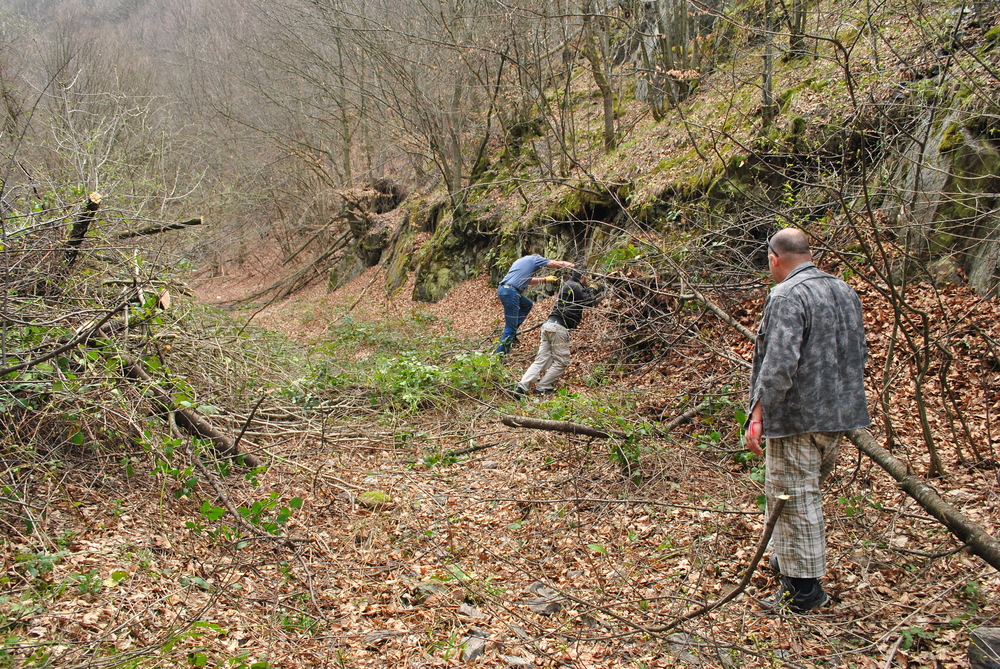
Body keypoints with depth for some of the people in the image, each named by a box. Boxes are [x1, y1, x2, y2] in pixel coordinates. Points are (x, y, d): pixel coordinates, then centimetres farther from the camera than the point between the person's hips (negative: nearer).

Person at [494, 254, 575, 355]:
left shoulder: (521, 261, 30)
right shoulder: (534, 259, 7)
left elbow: (528, 280, 36)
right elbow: (558, 264, 4)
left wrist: (545, 279, 38)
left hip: (503, 289, 9)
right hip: (510, 291, -9)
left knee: (528, 304, 27)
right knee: (511, 327, -3)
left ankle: (511, 333, 18)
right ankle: (500, 353, -1)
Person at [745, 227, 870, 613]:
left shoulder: (787, 296, -16)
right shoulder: (845, 291, 12)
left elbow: (780, 362, -25)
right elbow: (860, 354, 20)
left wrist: (758, 414, -21)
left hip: (797, 418, -9)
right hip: (839, 415, 9)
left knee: (794, 496, 0)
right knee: (808, 491, 20)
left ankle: (803, 588, 7)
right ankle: (788, 558, 34)